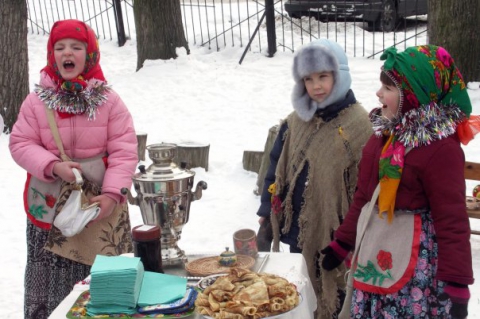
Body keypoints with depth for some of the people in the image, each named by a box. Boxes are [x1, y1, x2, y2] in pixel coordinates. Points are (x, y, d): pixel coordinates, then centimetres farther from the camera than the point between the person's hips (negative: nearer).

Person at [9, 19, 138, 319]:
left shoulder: (109, 100, -7)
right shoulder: (37, 100, -4)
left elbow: (124, 151, -8)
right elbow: (21, 144, -2)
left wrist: (112, 193, -19)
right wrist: (53, 167, -19)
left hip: (98, 206, -1)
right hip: (49, 209, 1)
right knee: (45, 285, 12)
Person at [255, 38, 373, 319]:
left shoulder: (359, 123, -12)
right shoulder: (296, 120, 6)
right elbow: (278, 168, 13)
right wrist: (267, 210, 12)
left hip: (335, 232, -6)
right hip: (297, 226, 6)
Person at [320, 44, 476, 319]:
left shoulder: (440, 147, -18)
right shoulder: (386, 132, 6)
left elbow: (452, 220, -20)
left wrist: (457, 285, -20)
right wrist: (342, 243, 16)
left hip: (414, 268, -8)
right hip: (372, 256, 8)